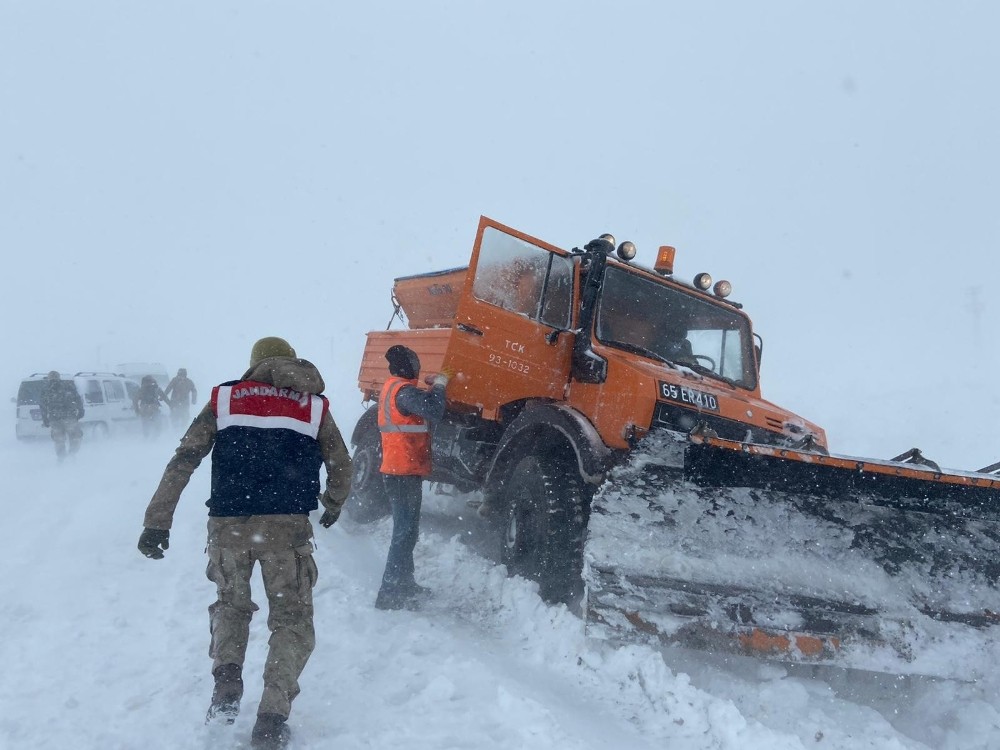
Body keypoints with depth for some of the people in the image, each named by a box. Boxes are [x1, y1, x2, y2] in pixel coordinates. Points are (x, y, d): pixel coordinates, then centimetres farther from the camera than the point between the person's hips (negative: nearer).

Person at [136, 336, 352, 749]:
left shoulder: (224, 400, 12)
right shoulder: (314, 407, 13)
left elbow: (182, 462, 4)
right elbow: (342, 469, 18)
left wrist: (157, 522, 3)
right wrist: (332, 507, 37)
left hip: (227, 524, 2)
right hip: (286, 525, -1)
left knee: (231, 603, 27)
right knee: (292, 619, 12)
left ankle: (226, 680, 8)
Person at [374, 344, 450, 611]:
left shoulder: (392, 387, 14)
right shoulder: (404, 390, -18)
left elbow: (420, 407, 21)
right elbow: (434, 411, -29)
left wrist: (433, 387, 10)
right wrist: (439, 386, -13)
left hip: (397, 469, 11)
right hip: (406, 471, -11)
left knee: (406, 529, 21)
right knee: (405, 531, -9)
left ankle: (404, 584, 34)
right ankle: (390, 595, -9)